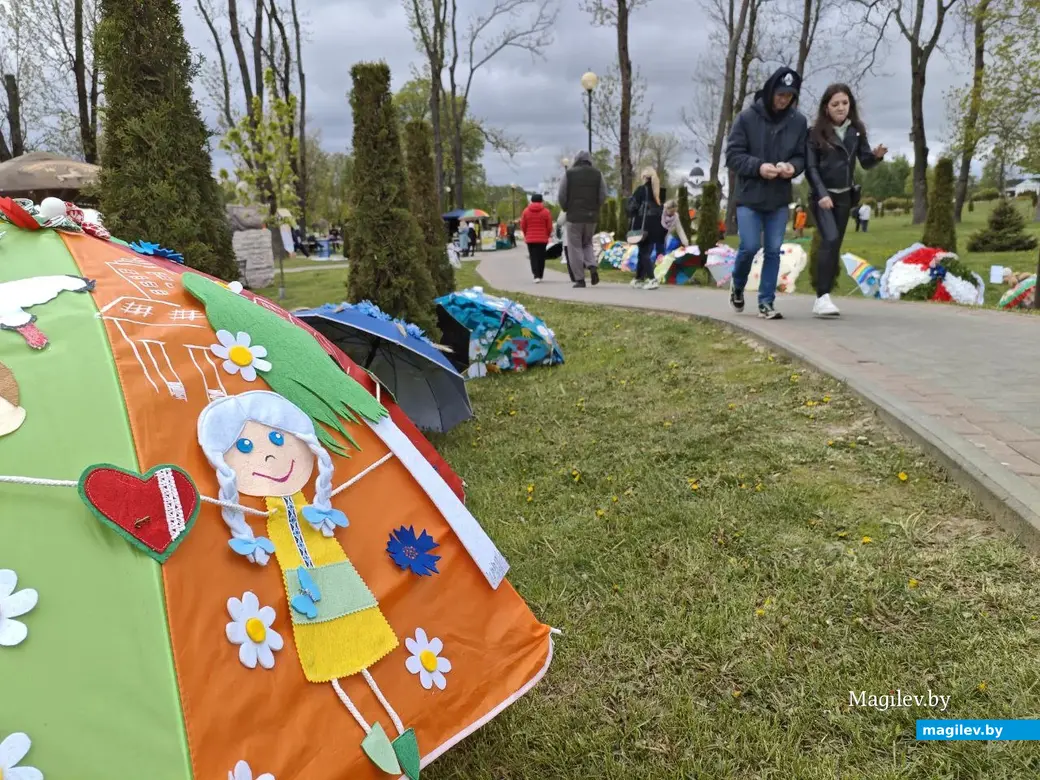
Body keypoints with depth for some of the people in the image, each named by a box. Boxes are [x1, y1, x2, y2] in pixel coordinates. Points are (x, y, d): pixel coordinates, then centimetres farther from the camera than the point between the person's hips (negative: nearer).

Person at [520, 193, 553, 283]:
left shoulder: (526, 211, 0)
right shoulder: (546, 211, -3)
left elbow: (522, 226, 3)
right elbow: (549, 227, -2)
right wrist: (547, 235, 15)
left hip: (530, 239, 0)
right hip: (542, 239, 0)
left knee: (533, 257, 2)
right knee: (541, 257, 9)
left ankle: (536, 276, -12)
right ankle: (540, 276, 15)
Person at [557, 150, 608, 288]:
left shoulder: (569, 173, -2)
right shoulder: (597, 174, 5)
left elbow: (561, 196, -4)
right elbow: (603, 196, 0)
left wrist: (567, 209, 13)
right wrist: (594, 208, 13)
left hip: (574, 215, -3)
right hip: (591, 216, 3)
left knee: (575, 247, 3)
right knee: (587, 243, 21)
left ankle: (580, 279, -1)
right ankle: (592, 266, -5)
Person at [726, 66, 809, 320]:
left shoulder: (799, 121, 0)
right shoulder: (747, 117, -7)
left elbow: (802, 156, 8)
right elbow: (733, 155, -7)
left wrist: (793, 167, -15)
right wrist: (758, 167, -22)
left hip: (779, 199, 3)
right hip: (749, 196, -2)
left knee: (774, 250, 2)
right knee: (750, 246, -7)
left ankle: (766, 302, 10)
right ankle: (737, 287, 22)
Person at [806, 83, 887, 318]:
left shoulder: (856, 131, 6)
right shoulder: (817, 132, -6)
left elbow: (865, 162, 6)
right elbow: (810, 167, -9)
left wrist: (876, 156, -16)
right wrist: (822, 194, -19)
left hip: (845, 196, 5)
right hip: (822, 196, -5)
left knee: (835, 246, 5)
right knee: (830, 240, -22)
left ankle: (822, 298, 10)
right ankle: (822, 297, -23)